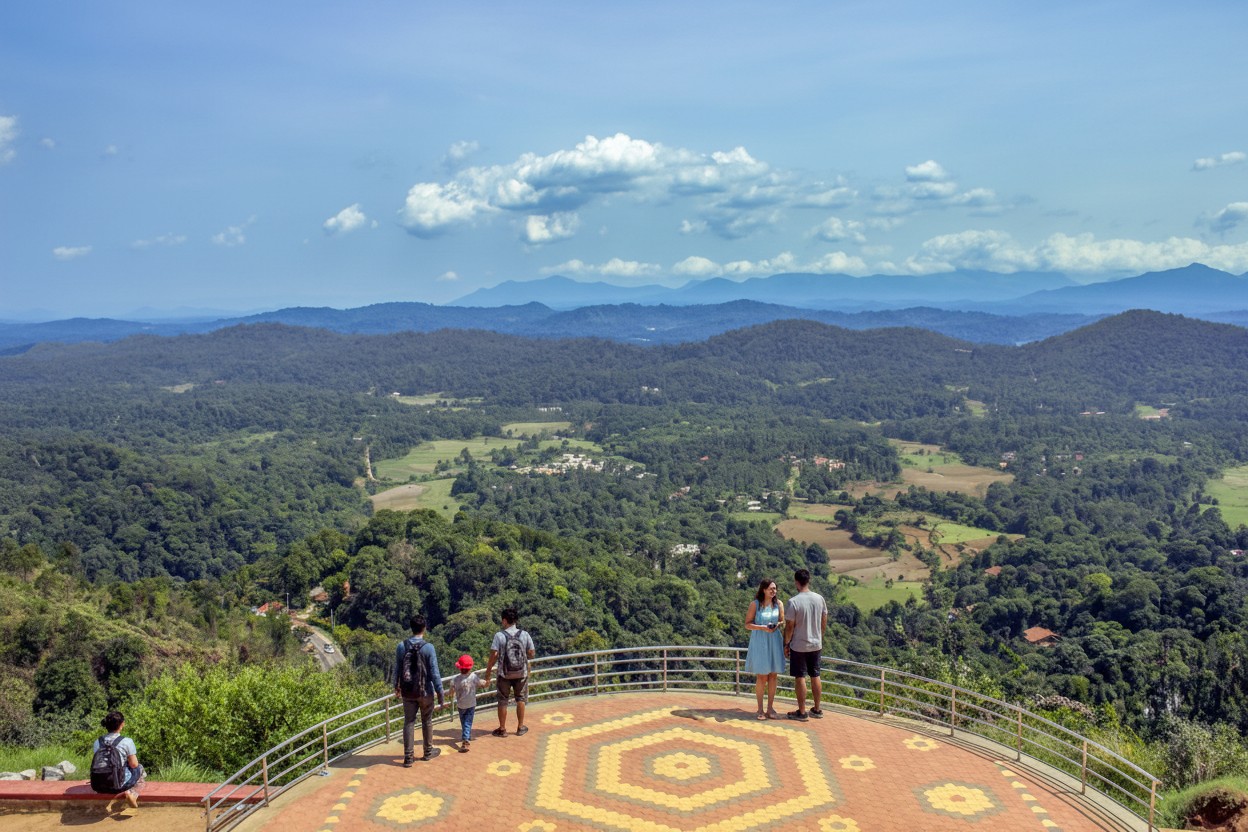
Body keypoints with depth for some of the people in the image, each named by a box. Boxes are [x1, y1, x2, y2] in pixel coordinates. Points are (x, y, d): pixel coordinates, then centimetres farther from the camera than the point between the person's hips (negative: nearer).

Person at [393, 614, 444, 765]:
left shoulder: (401, 646, -6)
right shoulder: (428, 647, -16)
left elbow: (397, 669, 3)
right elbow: (434, 673, -14)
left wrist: (396, 686, 19)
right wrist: (440, 693, -6)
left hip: (407, 692, 2)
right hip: (425, 692, -2)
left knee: (409, 722, 9)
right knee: (427, 721, 15)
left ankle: (408, 757, 10)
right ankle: (428, 752, 30)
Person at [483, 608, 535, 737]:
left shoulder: (499, 635, -13)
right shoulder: (524, 635, -6)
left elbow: (494, 655, -15)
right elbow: (531, 654, -1)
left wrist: (488, 672, -6)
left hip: (505, 674, -2)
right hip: (521, 673, 2)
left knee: (503, 701, 12)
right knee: (520, 699, 17)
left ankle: (502, 729, 21)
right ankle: (520, 728, 25)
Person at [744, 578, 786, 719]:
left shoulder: (778, 603, 3)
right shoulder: (755, 604, -5)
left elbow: (782, 621, 12)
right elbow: (747, 624, -4)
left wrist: (777, 625, -11)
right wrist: (762, 627, -19)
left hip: (775, 642, 3)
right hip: (760, 643, -3)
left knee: (773, 676, 6)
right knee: (761, 676, -1)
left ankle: (770, 708, 15)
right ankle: (760, 709, 9)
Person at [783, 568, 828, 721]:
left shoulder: (793, 602, -18)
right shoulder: (819, 599, -2)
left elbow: (789, 626, -14)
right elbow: (824, 622, 7)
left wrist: (786, 644, -2)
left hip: (798, 646, -5)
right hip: (816, 645, 5)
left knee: (800, 677, 4)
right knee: (815, 676, 15)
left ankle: (802, 712, 9)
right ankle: (817, 709, 23)